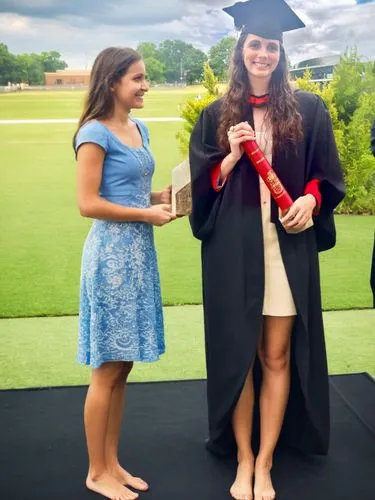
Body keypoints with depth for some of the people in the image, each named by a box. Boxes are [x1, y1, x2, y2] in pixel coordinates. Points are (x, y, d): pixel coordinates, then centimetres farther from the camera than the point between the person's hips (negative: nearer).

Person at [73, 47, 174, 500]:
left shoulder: (139, 129, 13)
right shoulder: (96, 133, -11)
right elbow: (88, 204, -16)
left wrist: (165, 195, 3)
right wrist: (147, 214, -12)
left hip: (139, 252, 8)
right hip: (112, 253, -8)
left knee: (123, 366, 13)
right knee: (107, 369, 1)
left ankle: (112, 463, 26)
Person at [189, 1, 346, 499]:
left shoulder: (308, 109, 6)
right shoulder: (217, 115, 7)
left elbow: (326, 173, 9)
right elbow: (204, 186, 6)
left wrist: (310, 200, -10)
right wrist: (232, 155, -10)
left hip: (288, 245, 0)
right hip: (234, 247, 0)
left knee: (278, 357, 4)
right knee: (238, 354, 6)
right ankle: (244, 459, 20)